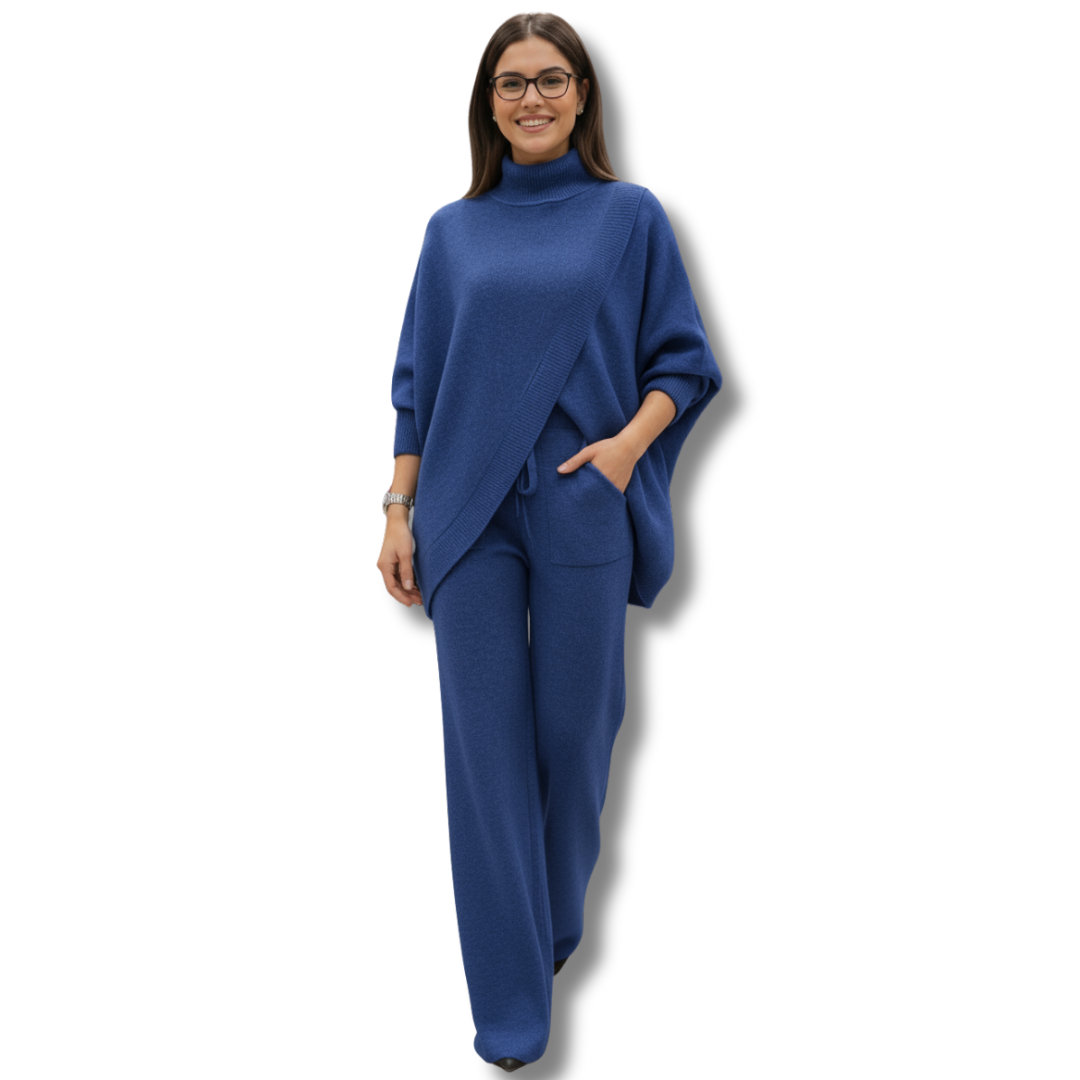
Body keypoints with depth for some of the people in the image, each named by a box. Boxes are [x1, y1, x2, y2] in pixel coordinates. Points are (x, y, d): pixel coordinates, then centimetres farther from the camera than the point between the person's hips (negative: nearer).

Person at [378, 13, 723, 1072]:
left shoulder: (630, 216, 6)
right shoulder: (454, 230, 11)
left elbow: (681, 360, 4)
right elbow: (419, 380, 10)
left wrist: (630, 440, -13)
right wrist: (399, 511, 4)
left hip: (583, 510, -1)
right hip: (469, 513, 1)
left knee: (572, 728, 7)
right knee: (485, 744, 0)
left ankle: (558, 918, 36)